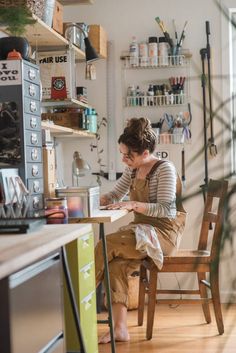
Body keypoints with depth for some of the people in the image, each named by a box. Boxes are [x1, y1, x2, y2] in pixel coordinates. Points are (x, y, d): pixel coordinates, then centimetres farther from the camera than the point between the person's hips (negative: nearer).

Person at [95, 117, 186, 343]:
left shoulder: (165, 169, -12)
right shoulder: (132, 170, 11)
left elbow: (166, 209, -20)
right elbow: (114, 195, 16)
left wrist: (133, 204, -30)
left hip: (163, 233, -7)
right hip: (141, 229, 7)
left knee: (107, 245, -24)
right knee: (116, 265, -23)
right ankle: (120, 329, -23)